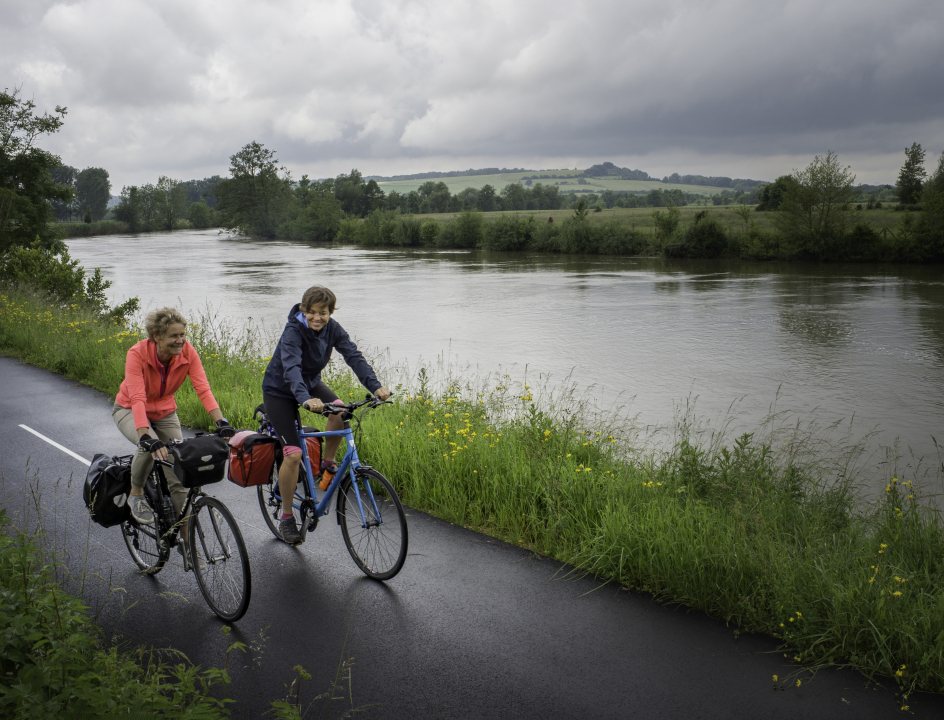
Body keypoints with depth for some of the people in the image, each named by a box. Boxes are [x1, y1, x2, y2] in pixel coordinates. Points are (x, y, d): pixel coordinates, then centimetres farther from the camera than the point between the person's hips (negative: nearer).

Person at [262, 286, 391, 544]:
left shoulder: (333, 329, -14)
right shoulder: (293, 331, -29)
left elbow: (353, 356, -25)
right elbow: (291, 367, -45)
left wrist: (375, 386, -41)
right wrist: (305, 399, -63)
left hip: (310, 384, 5)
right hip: (280, 390, -5)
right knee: (293, 454, -15)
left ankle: (327, 464, -1)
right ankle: (286, 518, 3)